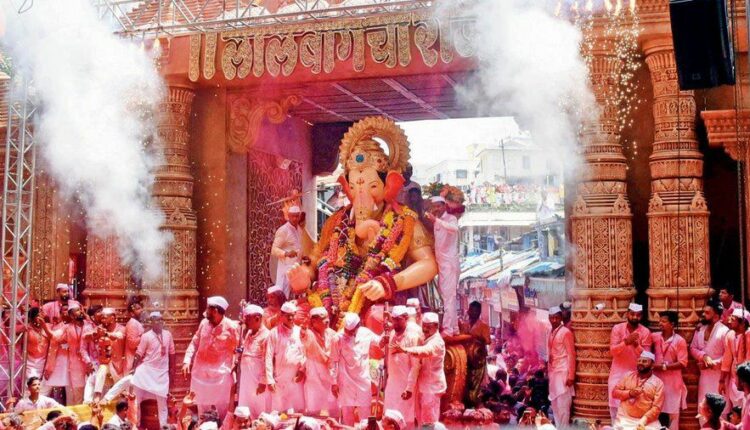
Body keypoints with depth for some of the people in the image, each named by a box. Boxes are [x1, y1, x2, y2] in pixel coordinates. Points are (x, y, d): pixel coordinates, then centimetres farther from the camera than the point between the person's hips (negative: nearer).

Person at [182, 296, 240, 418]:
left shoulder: (231, 327, -13)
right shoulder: (204, 323, 1)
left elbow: (238, 350, -7)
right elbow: (194, 343, 8)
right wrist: (187, 361, -4)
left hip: (220, 375, -5)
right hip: (201, 373, 5)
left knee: (221, 411, 7)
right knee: (202, 409, 18)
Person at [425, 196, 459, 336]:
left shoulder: (451, 218, -9)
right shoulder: (436, 221, 16)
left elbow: (454, 228, -35)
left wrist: (436, 220, -42)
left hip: (449, 262, -9)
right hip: (441, 262, 9)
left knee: (448, 295, -11)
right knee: (446, 295, 12)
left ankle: (448, 329, -13)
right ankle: (454, 328, 19)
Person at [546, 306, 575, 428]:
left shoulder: (566, 332, -9)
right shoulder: (551, 333, 12)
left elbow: (571, 355, -11)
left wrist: (571, 376, -15)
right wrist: (548, 371, 11)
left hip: (563, 372, -8)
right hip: (553, 372, 8)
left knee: (563, 404, -5)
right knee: (554, 403, 11)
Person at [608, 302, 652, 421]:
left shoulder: (645, 332, -5)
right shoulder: (617, 328, -4)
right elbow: (612, 350, -11)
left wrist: (636, 344, -25)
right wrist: (626, 342, -26)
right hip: (618, 372, 1)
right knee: (615, 404, 3)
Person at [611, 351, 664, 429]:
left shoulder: (658, 383, 4)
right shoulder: (628, 375, 12)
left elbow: (657, 407, -4)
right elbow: (615, 392, 10)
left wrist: (644, 420, -18)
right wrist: (629, 393, -8)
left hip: (647, 421, -1)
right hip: (625, 419, 1)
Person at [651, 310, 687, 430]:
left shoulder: (680, 341, -8)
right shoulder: (655, 337, 3)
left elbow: (683, 363, -11)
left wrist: (664, 366, -16)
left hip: (672, 381, -3)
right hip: (657, 379, 3)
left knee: (673, 412, 6)